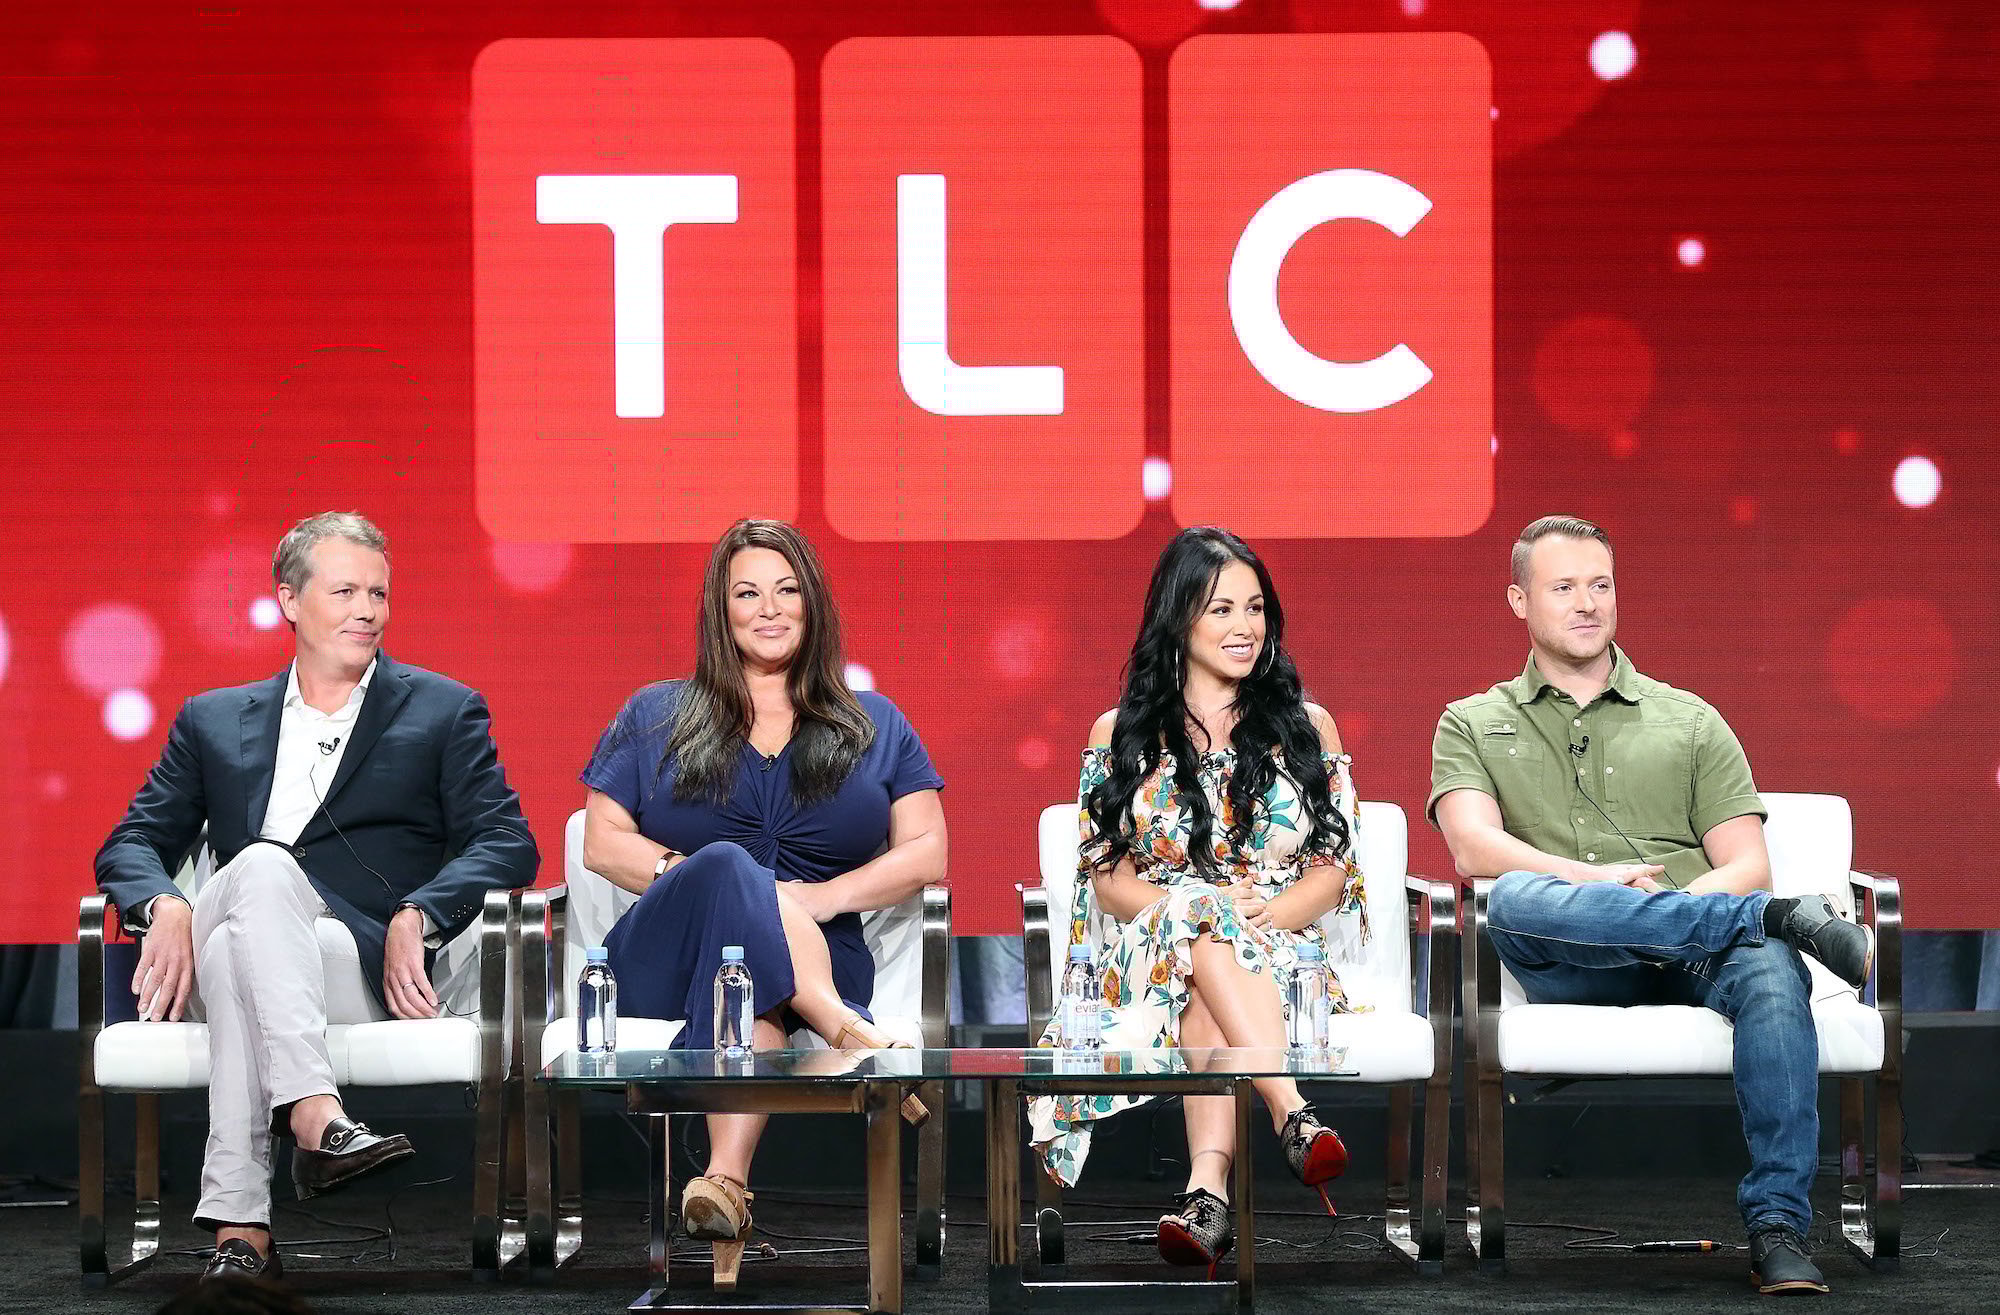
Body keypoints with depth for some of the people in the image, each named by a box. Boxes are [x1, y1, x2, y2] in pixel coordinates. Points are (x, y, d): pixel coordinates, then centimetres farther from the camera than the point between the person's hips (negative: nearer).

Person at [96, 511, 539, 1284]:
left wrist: (415, 916, -14)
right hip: (221, 951, 1)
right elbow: (132, 844, 15)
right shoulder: (213, 722, 24)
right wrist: (165, 906, -10)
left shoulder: (444, 712, 17)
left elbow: (508, 845, 5)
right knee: (263, 866, -35)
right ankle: (316, 1119, -51)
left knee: (236, 957, -36)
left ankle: (239, 1234, -45)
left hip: (364, 965, -1)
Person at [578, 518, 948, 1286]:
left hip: (820, 961, 0)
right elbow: (602, 844, 11)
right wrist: (694, 876, -9)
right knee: (728, 865, -37)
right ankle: (851, 1035, -52)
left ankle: (726, 1180, -59)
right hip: (666, 958, 0)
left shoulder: (876, 726, 20)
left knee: (750, 976, -40)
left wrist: (824, 895, -8)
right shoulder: (655, 718, 19)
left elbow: (926, 854, 11)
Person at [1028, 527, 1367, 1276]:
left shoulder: (1307, 728, 14)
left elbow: (1333, 870, 7)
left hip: (1283, 945, 0)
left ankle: (1207, 1189, -58)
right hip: (1151, 954, 0)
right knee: (1203, 925, -37)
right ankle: (1293, 1116, -54)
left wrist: (1261, 915, -15)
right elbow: (1109, 877, 5)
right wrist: (1193, 907, -15)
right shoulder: (1120, 735, 13)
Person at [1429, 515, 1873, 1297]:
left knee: (1770, 967, -35)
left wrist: (1681, 902, -12)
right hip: (1571, 969, -1)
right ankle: (1789, 918, -37)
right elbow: (1474, 848, -1)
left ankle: (1778, 1229, -40)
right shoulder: (1473, 725, 20)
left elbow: (1748, 865, 12)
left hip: (1690, 959, 1)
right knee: (1514, 902, -37)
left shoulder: (1690, 722, 23)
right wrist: (1592, 880, -17)